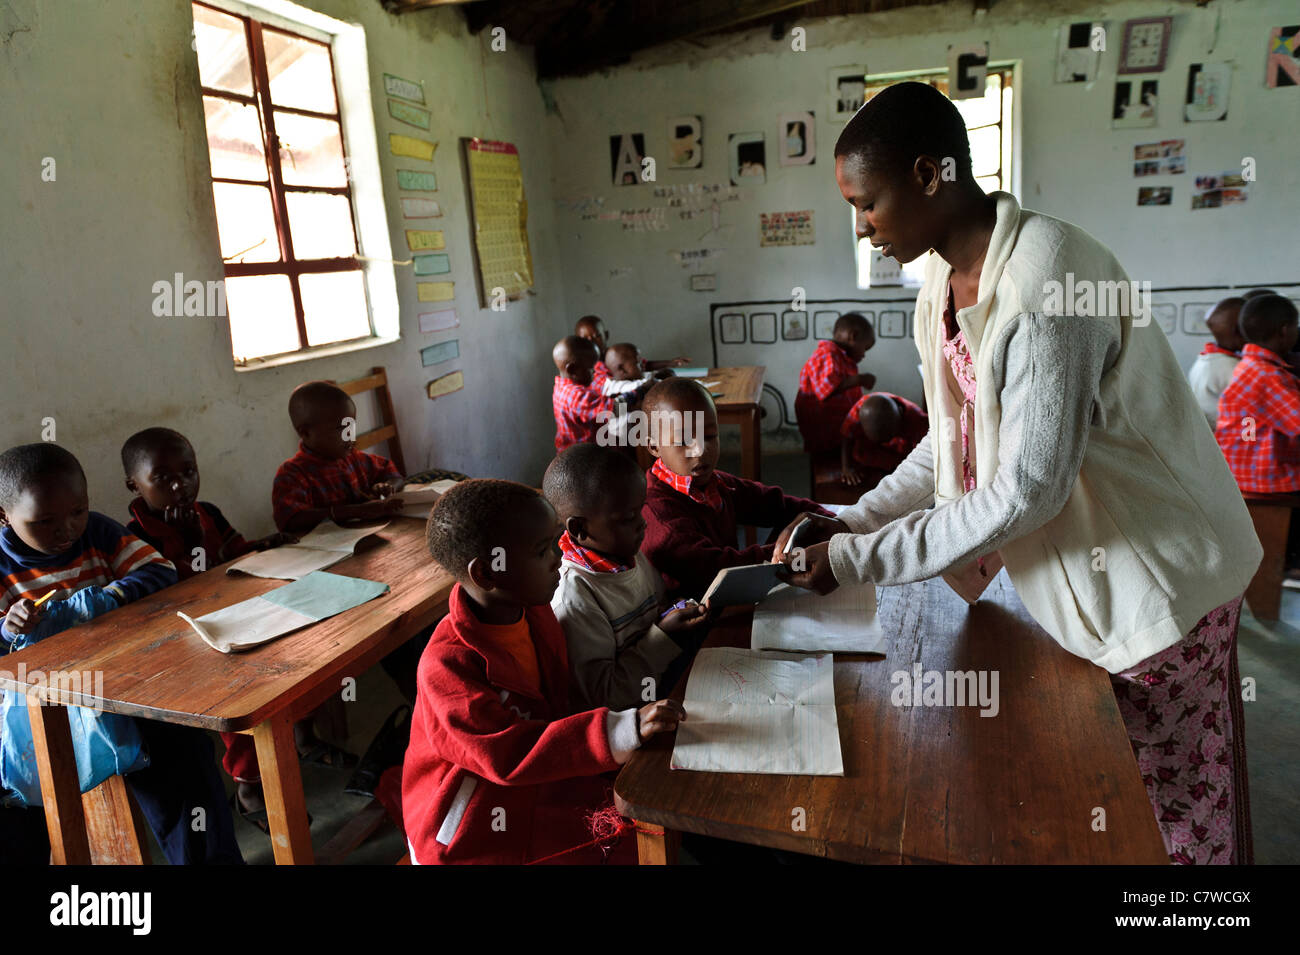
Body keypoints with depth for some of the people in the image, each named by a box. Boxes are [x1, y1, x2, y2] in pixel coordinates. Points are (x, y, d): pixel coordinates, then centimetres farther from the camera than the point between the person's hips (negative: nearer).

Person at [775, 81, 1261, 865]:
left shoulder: (1043, 281, -28)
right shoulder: (944, 290, 0)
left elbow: (1026, 492, -28)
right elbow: (955, 441, 8)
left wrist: (859, 561, -22)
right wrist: (852, 521, 0)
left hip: (1155, 580, -7)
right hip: (1077, 578, 8)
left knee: (1173, 814, 13)